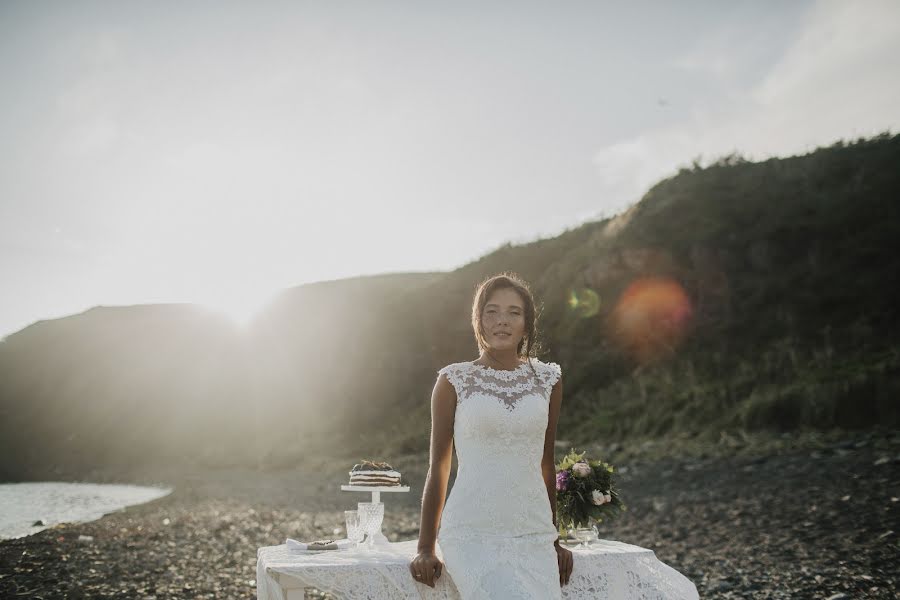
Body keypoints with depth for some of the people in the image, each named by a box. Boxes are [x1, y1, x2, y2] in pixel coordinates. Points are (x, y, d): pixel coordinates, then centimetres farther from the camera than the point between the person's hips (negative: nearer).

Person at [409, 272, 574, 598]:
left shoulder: (547, 379, 8)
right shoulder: (454, 381, 1)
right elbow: (438, 467, 6)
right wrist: (425, 549, 7)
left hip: (533, 536, 3)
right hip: (471, 535, -3)